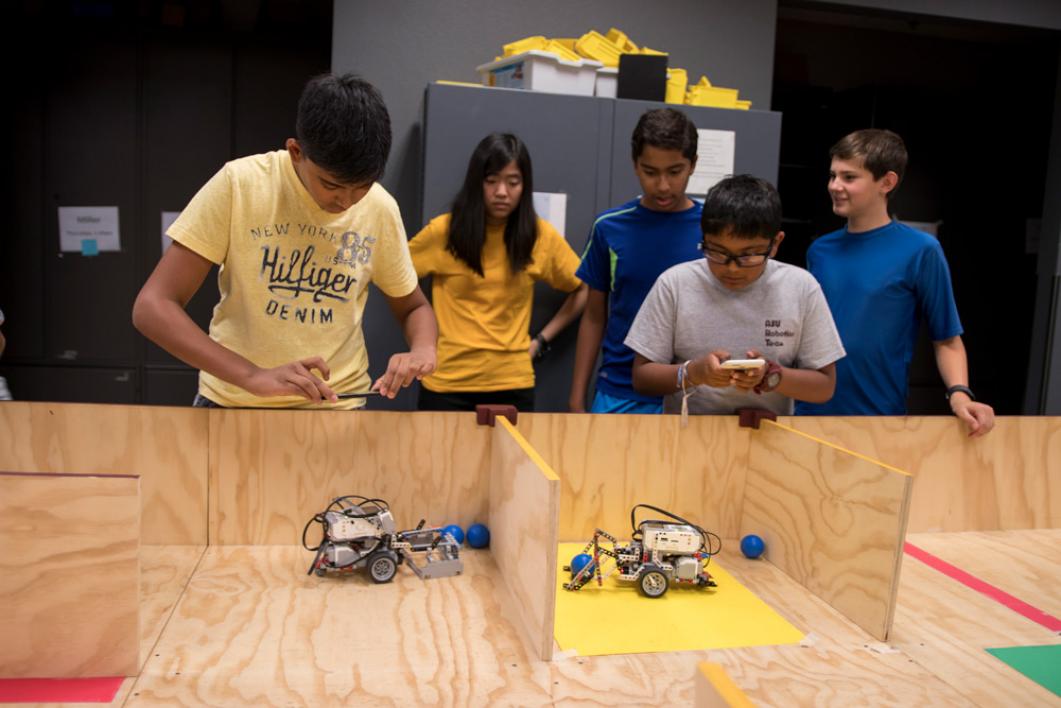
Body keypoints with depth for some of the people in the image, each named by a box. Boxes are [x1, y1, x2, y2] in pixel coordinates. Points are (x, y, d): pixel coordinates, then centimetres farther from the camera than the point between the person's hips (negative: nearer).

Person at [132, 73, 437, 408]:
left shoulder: (381, 210, -5)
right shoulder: (239, 184, -12)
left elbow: (414, 308, 9)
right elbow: (151, 307, -14)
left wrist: (423, 350, -13)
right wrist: (253, 375, -27)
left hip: (335, 409, 1)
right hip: (233, 403, -1)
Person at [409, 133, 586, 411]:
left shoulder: (541, 235, -2)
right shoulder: (443, 231, -5)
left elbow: (583, 290, 9)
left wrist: (541, 340, 3)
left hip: (512, 382, 1)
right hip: (446, 380, -1)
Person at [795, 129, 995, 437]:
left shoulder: (919, 250, -9)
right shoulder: (819, 251, 3)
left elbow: (947, 340, -4)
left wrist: (959, 393, -19)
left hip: (880, 418, -3)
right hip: (810, 411, 4)